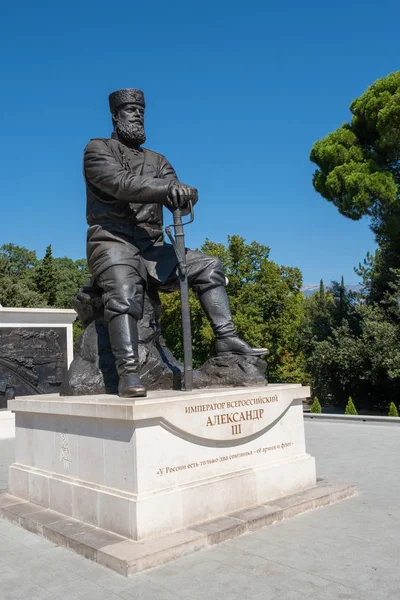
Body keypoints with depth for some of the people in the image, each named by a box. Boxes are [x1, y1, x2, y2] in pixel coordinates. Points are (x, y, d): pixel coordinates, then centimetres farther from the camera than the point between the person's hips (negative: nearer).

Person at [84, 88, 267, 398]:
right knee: (124, 294, -33)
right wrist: (167, 188, -25)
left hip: (151, 246, 6)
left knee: (208, 266, -6)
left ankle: (226, 338, -11)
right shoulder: (98, 149, 6)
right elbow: (120, 183, -15)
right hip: (112, 242, -5)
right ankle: (129, 374, -37)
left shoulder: (156, 160, 22)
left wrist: (184, 194, -21)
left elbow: (174, 194, 4)